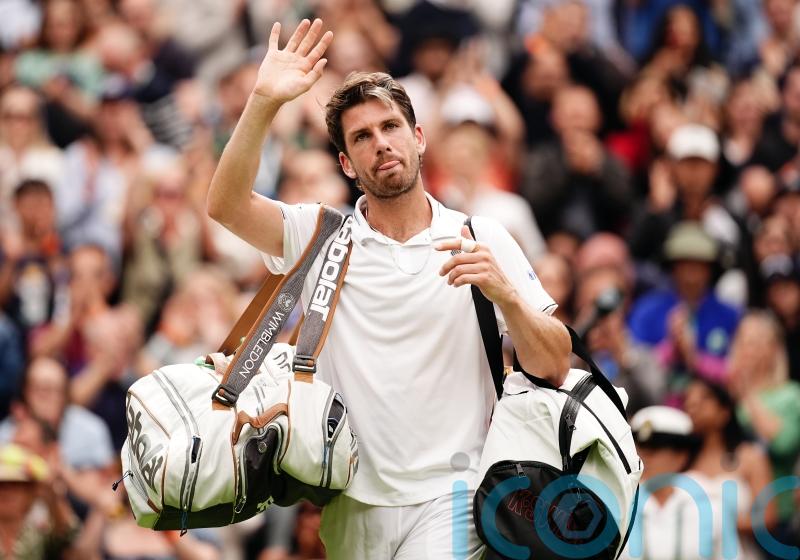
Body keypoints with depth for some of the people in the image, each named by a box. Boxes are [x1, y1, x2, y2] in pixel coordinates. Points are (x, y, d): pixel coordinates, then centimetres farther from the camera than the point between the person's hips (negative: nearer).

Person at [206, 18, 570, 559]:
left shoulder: (483, 240, 3)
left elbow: (555, 368, 0)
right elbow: (226, 204, -10)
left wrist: (506, 294, -19)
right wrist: (264, 102, -20)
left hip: (446, 499, -3)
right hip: (351, 507, 3)